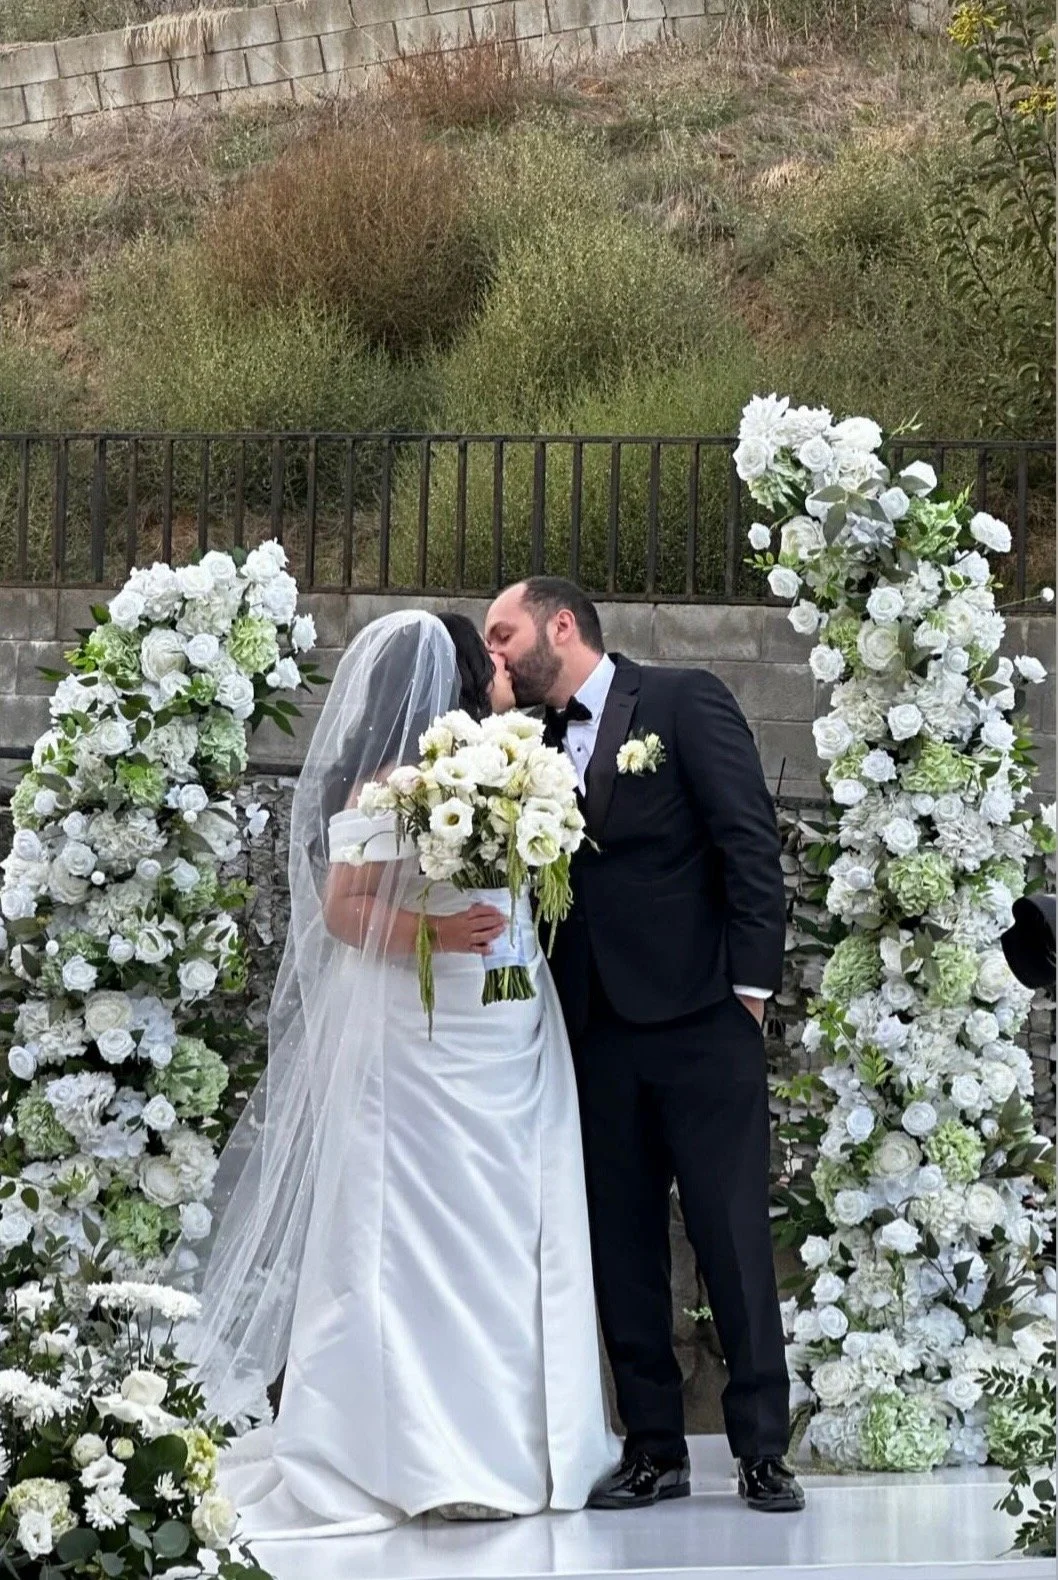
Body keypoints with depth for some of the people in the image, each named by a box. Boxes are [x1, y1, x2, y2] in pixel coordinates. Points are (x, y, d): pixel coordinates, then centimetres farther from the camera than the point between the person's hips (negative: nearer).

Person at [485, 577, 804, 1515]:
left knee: (734, 1236, -3)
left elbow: (750, 840, -6)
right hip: (599, 1032, 5)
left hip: (699, 1018, -5)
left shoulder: (684, 702, -1)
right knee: (622, 1245, 5)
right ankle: (655, 1448, 12)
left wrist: (752, 981, -11)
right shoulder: (537, 747, 15)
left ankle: (763, 1450, 2)